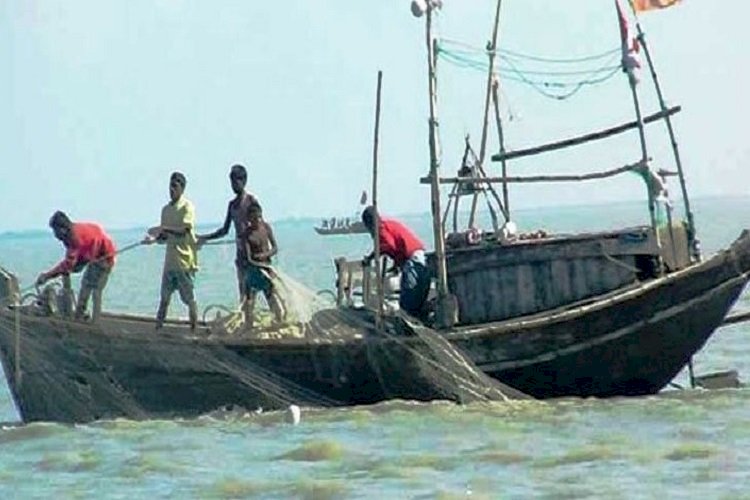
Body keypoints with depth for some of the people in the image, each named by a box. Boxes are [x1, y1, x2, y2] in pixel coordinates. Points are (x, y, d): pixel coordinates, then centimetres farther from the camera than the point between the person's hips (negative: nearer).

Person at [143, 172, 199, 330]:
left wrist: (163, 228, -24)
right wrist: (154, 238, -4)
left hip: (185, 259, -6)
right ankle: (158, 327, 7)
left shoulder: (187, 207, -6)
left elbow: (184, 230, -19)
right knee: (164, 297, 5)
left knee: (189, 298, -3)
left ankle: (194, 328, 2)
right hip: (170, 260, 6)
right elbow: (165, 237, 16)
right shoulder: (166, 209, 14)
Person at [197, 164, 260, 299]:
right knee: (242, 286, 3)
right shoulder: (232, 204, 16)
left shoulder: (251, 200, -5)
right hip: (240, 251, 7)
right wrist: (204, 238, 15)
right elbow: (224, 230, 21)